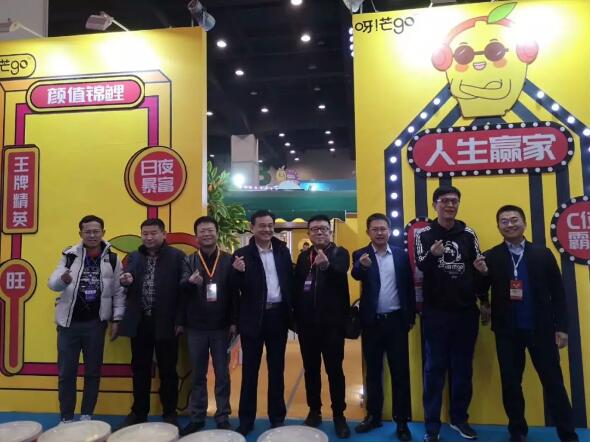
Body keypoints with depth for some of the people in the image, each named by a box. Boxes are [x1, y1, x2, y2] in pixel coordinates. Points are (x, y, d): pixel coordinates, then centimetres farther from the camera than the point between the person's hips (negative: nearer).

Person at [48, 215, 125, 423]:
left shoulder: (112, 259, -1)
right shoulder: (70, 255, -1)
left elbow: (118, 292, 1)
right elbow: (52, 282, -10)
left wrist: (116, 319, -3)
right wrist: (62, 279, -33)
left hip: (95, 323, 0)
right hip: (69, 322, 0)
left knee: (93, 371, 10)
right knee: (66, 372, 7)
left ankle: (87, 415, 25)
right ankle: (66, 418, 23)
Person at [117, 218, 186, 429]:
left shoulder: (177, 257, -4)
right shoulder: (134, 257, 10)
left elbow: (182, 289, -7)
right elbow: (128, 287, 6)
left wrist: (180, 320, -11)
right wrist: (126, 281, -17)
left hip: (166, 322, -4)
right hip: (139, 322, 4)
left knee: (167, 371, 8)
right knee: (140, 370, 14)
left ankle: (170, 413, 23)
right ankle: (138, 412, 29)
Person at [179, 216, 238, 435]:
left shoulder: (228, 260, -1)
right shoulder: (189, 261, 2)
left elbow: (234, 292, -3)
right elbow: (180, 287, -13)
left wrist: (234, 322, -6)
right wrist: (189, 281, -35)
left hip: (221, 327, -1)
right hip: (196, 328, 1)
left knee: (222, 374, 9)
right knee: (198, 375, 13)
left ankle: (223, 417, 21)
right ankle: (197, 417, 26)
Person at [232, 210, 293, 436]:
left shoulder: (282, 251, 6)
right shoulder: (242, 254, -2)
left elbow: (290, 282, 6)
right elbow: (239, 288, -6)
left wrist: (292, 311, -1)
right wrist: (238, 272, -26)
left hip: (278, 316, 2)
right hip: (253, 318, -2)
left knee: (276, 369, 12)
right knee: (250, 369, 9)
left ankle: (277, 417, 25)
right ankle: (246, 419, 21)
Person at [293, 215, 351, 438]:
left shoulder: (339, 253, -4)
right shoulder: (303, 256, 9)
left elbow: (340, 275, -25)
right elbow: (296, 285, 7)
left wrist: (326, 265, -46)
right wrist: (296, 315, 2)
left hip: (331, 321, -4)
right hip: (307, 322, 4)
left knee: (334, 369, 4)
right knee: (310, 369, 13)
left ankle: (339, 415, 18)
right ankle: (314, 411, 28)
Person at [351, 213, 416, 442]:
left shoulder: (402, 255, 3)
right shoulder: (360, 255, -1)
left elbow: (409, 287, 5)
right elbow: (356, 275, -23)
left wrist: (411, 317, 3)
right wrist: (362, 265, -45)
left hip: (396, 320, 0)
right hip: (372, 321, 0)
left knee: (400, 371, 5)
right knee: (373, 371, 12)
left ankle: (402, 421, 16)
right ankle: (373, 415, 26)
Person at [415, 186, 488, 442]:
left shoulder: (468, 234, 6)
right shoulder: (424, 234, -2)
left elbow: (477, 268, 12)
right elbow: (419, 268, -13)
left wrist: (482, 269, -12)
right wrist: (432, 255, -35)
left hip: (466, 312, 3)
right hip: (435, 313, -3)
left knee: (463, 368, 14)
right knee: (435, 368, 5)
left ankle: (459, 418, 30)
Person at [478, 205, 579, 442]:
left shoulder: (543, 254, 2)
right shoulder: (490, 258, -1)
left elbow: (557, 293, 2)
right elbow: (481, 290, 6)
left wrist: (561, 327, -1)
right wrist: (485, 304, -13)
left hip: (541, 328, 0)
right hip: (507, 331, 0)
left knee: (553, 382, 6)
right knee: (511, 383, 10)